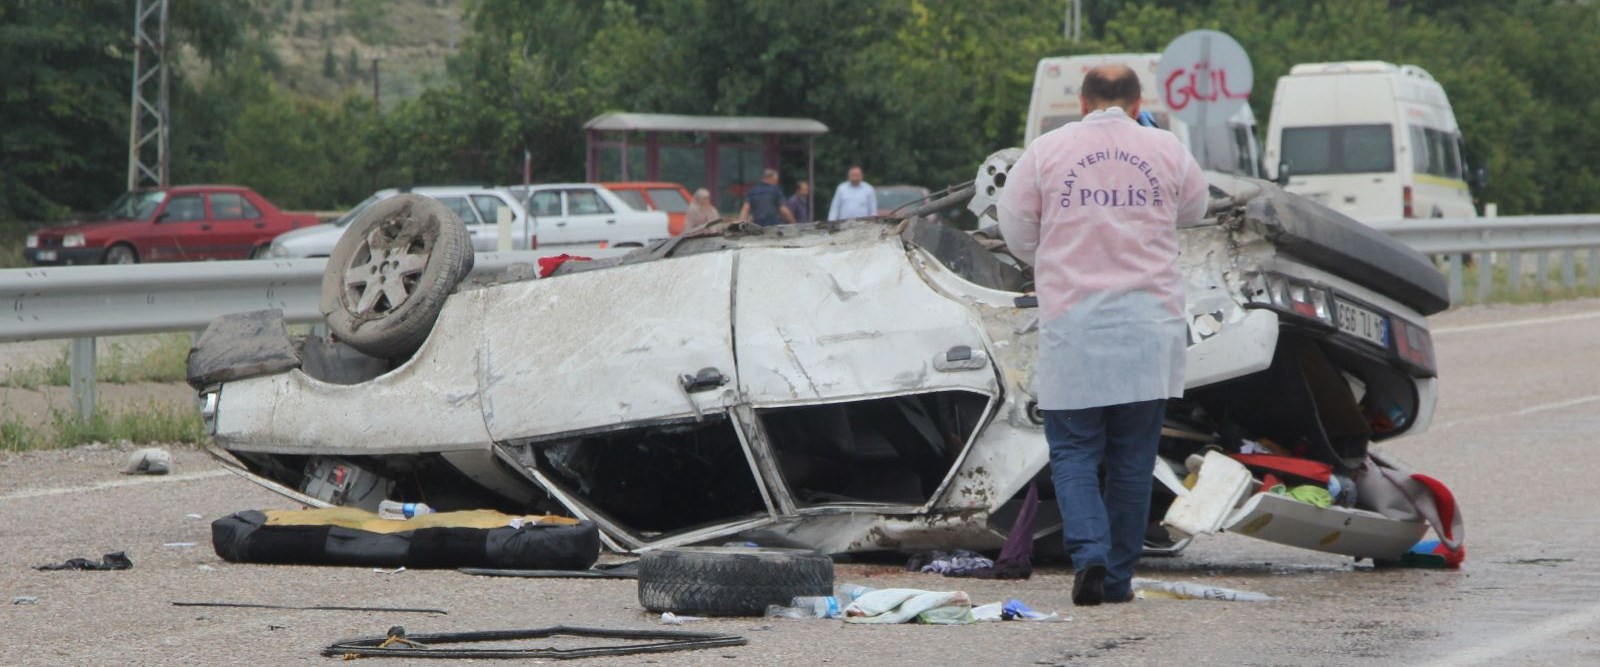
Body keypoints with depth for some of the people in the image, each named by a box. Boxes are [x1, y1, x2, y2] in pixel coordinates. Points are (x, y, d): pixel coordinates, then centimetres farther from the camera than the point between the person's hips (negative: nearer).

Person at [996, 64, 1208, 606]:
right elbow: (1193, 210, 22)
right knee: (1133, 456, 8)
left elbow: (1015, 229, 8)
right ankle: (1118, 578, 10)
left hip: (1073, 322, -2)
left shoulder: (1048, 150, 0)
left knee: (1073, 451, 4)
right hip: (1150, 326, 2)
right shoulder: (1166, 150, 4)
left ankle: (1089, 554, -16)